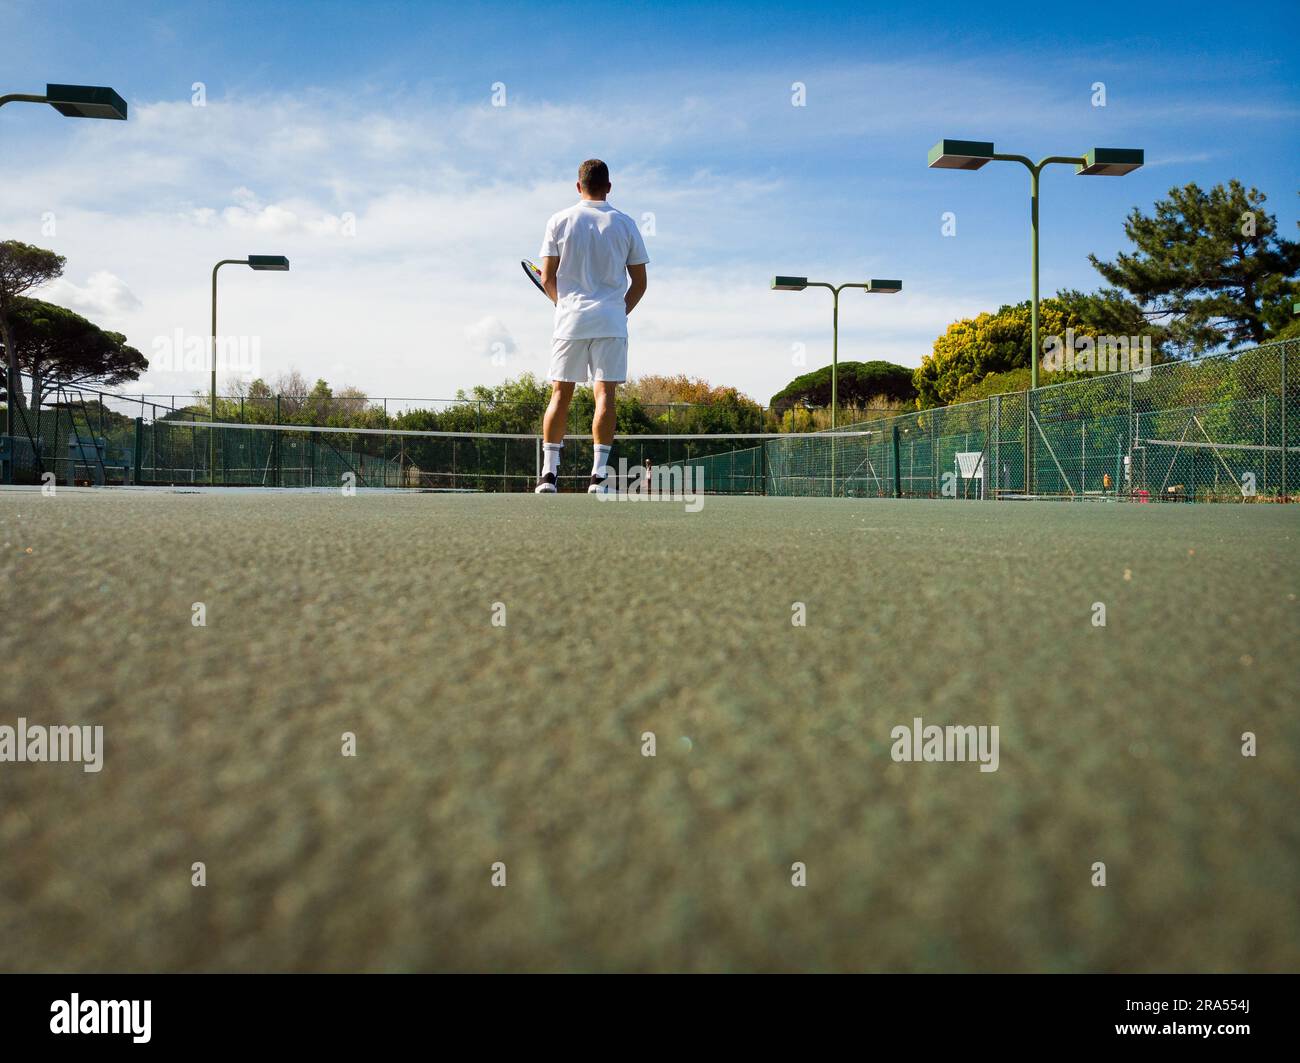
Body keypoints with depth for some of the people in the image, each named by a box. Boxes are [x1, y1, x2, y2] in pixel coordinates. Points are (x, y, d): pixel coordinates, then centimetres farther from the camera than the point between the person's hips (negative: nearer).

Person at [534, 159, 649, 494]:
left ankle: (549, 471, 1)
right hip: (610, 322, 0)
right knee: (605, 394, -3)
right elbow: (639, 282, 6)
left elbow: (547, 278, 4)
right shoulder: (625, 224, 6)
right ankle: (599, 473, -8)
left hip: (570, 320, 0)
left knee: (560, 395, 4)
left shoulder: (559, 221, 5)